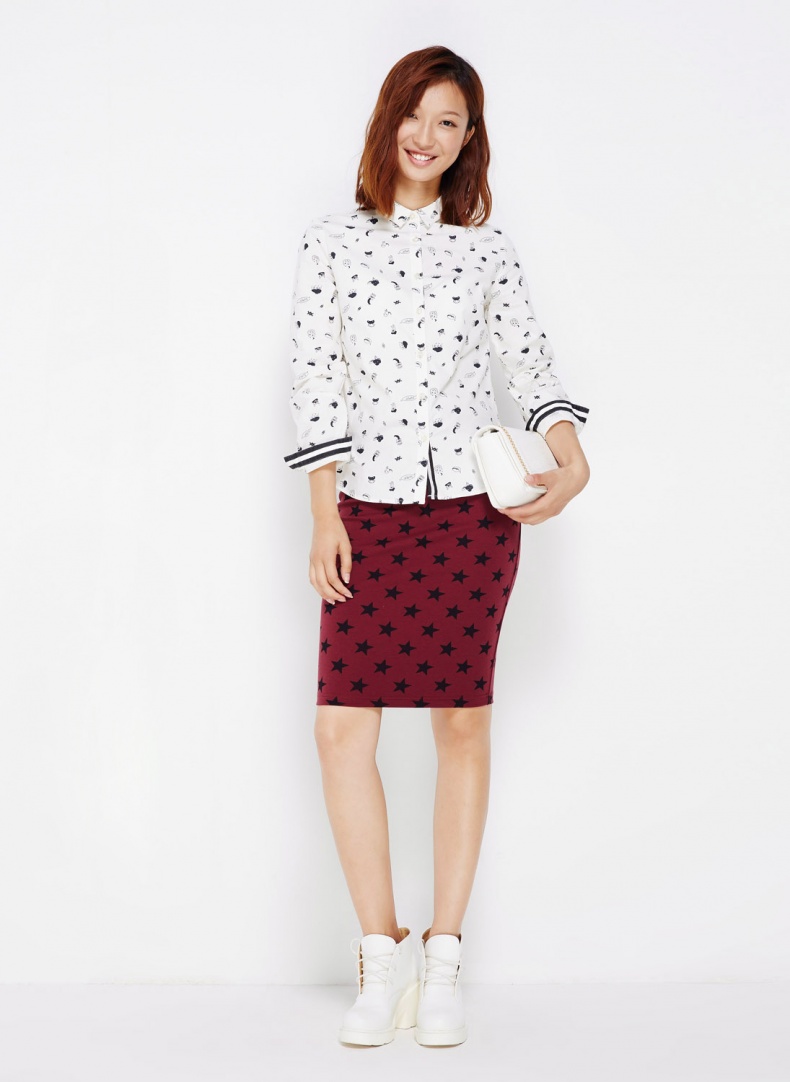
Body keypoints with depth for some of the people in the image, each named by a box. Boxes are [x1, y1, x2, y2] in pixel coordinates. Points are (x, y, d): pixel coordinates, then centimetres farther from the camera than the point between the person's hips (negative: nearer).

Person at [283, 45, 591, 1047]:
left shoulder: (487, 248, 7)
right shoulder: (332, 242, 6)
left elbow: (531, 363, 2)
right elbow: (317, 383, 3)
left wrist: (573, 461, -15)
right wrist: (324, 514, -3)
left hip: (472, 510, 0)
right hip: (370, 509, 0)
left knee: (462, 722, 2)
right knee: (341, 727, -8)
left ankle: (442, 959, 11)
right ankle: (382, 955, 5)